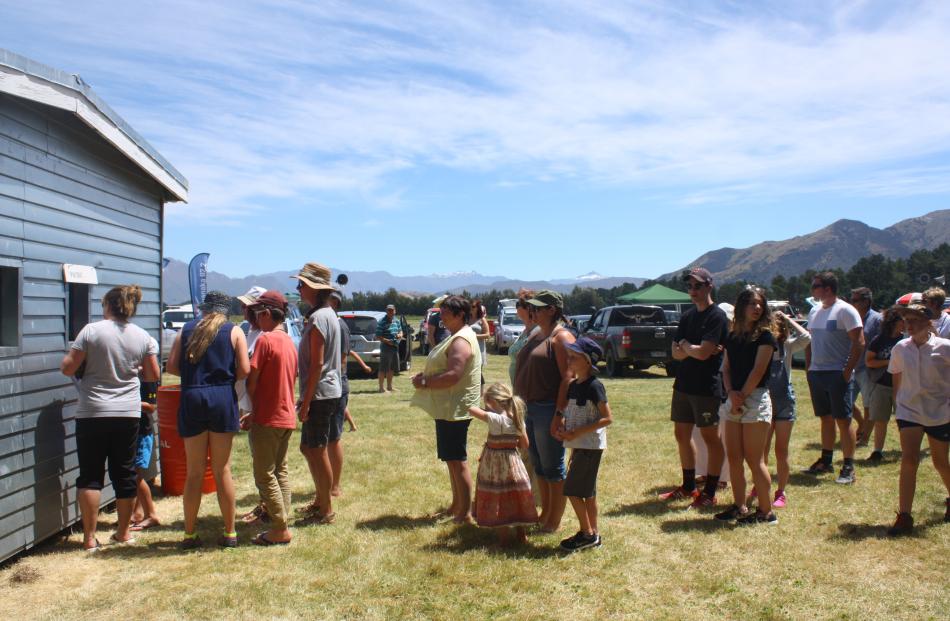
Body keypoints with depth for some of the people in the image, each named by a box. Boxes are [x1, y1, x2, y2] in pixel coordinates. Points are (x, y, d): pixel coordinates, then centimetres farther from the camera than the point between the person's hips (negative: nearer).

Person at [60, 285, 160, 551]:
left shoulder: (91, 330, -8)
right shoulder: (143, 337, 0)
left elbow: (67, 368, -7)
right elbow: (154, 375, 6)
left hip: (92, 413, -2)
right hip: (128, 413, 3)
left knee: (90, 476, 6)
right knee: (124, 474, 12)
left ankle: (89, 538, 6)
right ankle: (123, 533, 21)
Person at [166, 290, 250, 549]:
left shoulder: (186, 330, 11)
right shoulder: (234, 331, 5)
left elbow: (171, 366, 4)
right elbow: (244, 370, -4)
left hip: (191, 399, 2)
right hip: (222, 398, -1)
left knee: (194, 472, 10)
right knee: (222, 470, 7)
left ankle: (190, 534, 16)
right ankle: (230, 533, 13)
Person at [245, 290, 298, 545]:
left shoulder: (265, 340, -16)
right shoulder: (289, 341, 10)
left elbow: (251, 382, -17)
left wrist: (251, 408, 4)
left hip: (268, 419, -8)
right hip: (287, 416, 8)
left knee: (265, 475, 0)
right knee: (280, 471, 16)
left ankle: (279, 529, 2)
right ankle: (282, 522, 19)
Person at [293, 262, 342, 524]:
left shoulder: (318, 318, -18)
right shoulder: (328, 314, 13)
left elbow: (317, 364, -21)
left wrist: (306, 402, -17)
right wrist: (305, 396, 21)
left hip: (320, 394, -10)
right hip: (328, 392, 10)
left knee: (317, 452, 0)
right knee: (309, 448, 19)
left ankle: (326, 511, 11)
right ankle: (320, 499, 31)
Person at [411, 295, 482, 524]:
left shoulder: (461, 341, -19)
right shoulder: (456, 337, 15)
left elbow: (453, 375, -28)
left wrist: (424, 383, -17)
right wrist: (425, 375, 6)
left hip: (455, 409, -11)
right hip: (447, 408, 11)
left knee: (457, 460, -4)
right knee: (452, 459, 18)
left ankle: (465, 513, 4)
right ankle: (457, 506, 29)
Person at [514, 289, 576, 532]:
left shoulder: (561, 337, -13)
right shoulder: (536, 336, 14)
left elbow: (568, 378, -19)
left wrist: (559, 415, -23)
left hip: (548, 409, -9)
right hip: (528, 408, 9)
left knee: (553, 468, 2)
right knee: (539, 466, 17)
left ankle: (555, 522, 12)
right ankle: (545, 514, 29)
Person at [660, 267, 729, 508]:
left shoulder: (717, 316, -11)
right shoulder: (687, 316, 12)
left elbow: (702, 352, -20)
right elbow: (676, 353, 6)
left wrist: (685, 345, -2)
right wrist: (693, 349, -13)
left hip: (707, 387, -8)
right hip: (683, 384, 8)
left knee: (711, 438, 2)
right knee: (682, 435, 13)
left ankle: (709, 493, 11)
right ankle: (688, 487, 27)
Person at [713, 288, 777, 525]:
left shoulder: (764, 336, -6)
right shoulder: (733, 337, 12)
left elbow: (758, 370, -12)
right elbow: (726, 368, 9)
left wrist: (742, 396, -11)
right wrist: (731, 393, -7)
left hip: (755, 399, -7)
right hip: (734, 400, 7)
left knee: (754, 459, -5)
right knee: (733, 457, 9)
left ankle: (766, 512, 5)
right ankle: (739, 506, 20)